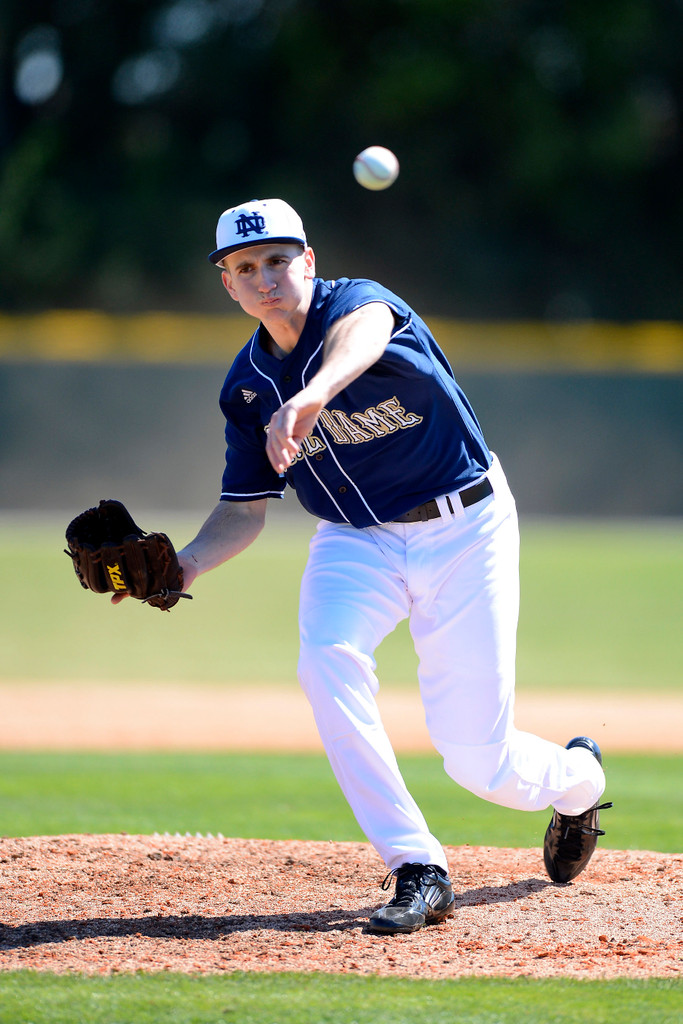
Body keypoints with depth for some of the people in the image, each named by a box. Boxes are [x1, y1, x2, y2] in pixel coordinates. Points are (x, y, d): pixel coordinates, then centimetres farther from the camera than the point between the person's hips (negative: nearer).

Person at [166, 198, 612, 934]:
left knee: (478, 762, -5)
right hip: (358, 541, 5)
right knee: (327, 665, -29)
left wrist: (309, 397, -71)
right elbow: (244, 510, 6)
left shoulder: (356, 301, -21)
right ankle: (418, 872, -22)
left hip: (463, 528, -4)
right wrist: (184, 565, -15)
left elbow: (364, 331, -48)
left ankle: (576, 778, 34)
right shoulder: (248, 382, -2)